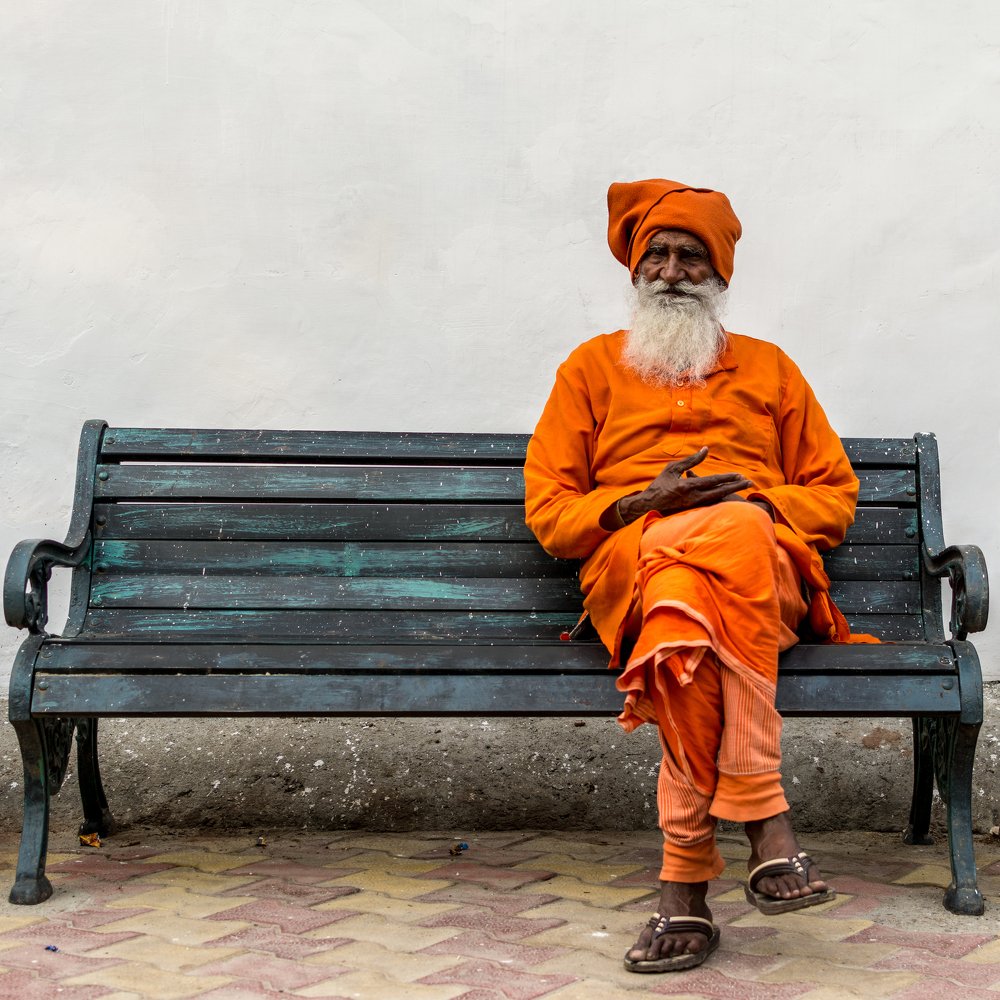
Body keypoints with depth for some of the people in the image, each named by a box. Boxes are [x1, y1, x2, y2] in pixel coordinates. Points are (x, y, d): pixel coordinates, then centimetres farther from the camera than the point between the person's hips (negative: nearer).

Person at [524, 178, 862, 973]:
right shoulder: (593, 366, 23)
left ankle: (687, 887, -42)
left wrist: (762, 502, -1)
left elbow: (835, 494, 21)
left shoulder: (767, 366, 27)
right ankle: (766, 825, -43)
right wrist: (643, 504, -6)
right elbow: (548, 510, 13)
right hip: (628, 563, 0)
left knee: (688, 597, -40)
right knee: (688, 600, -42)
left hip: (769, 572, 1)